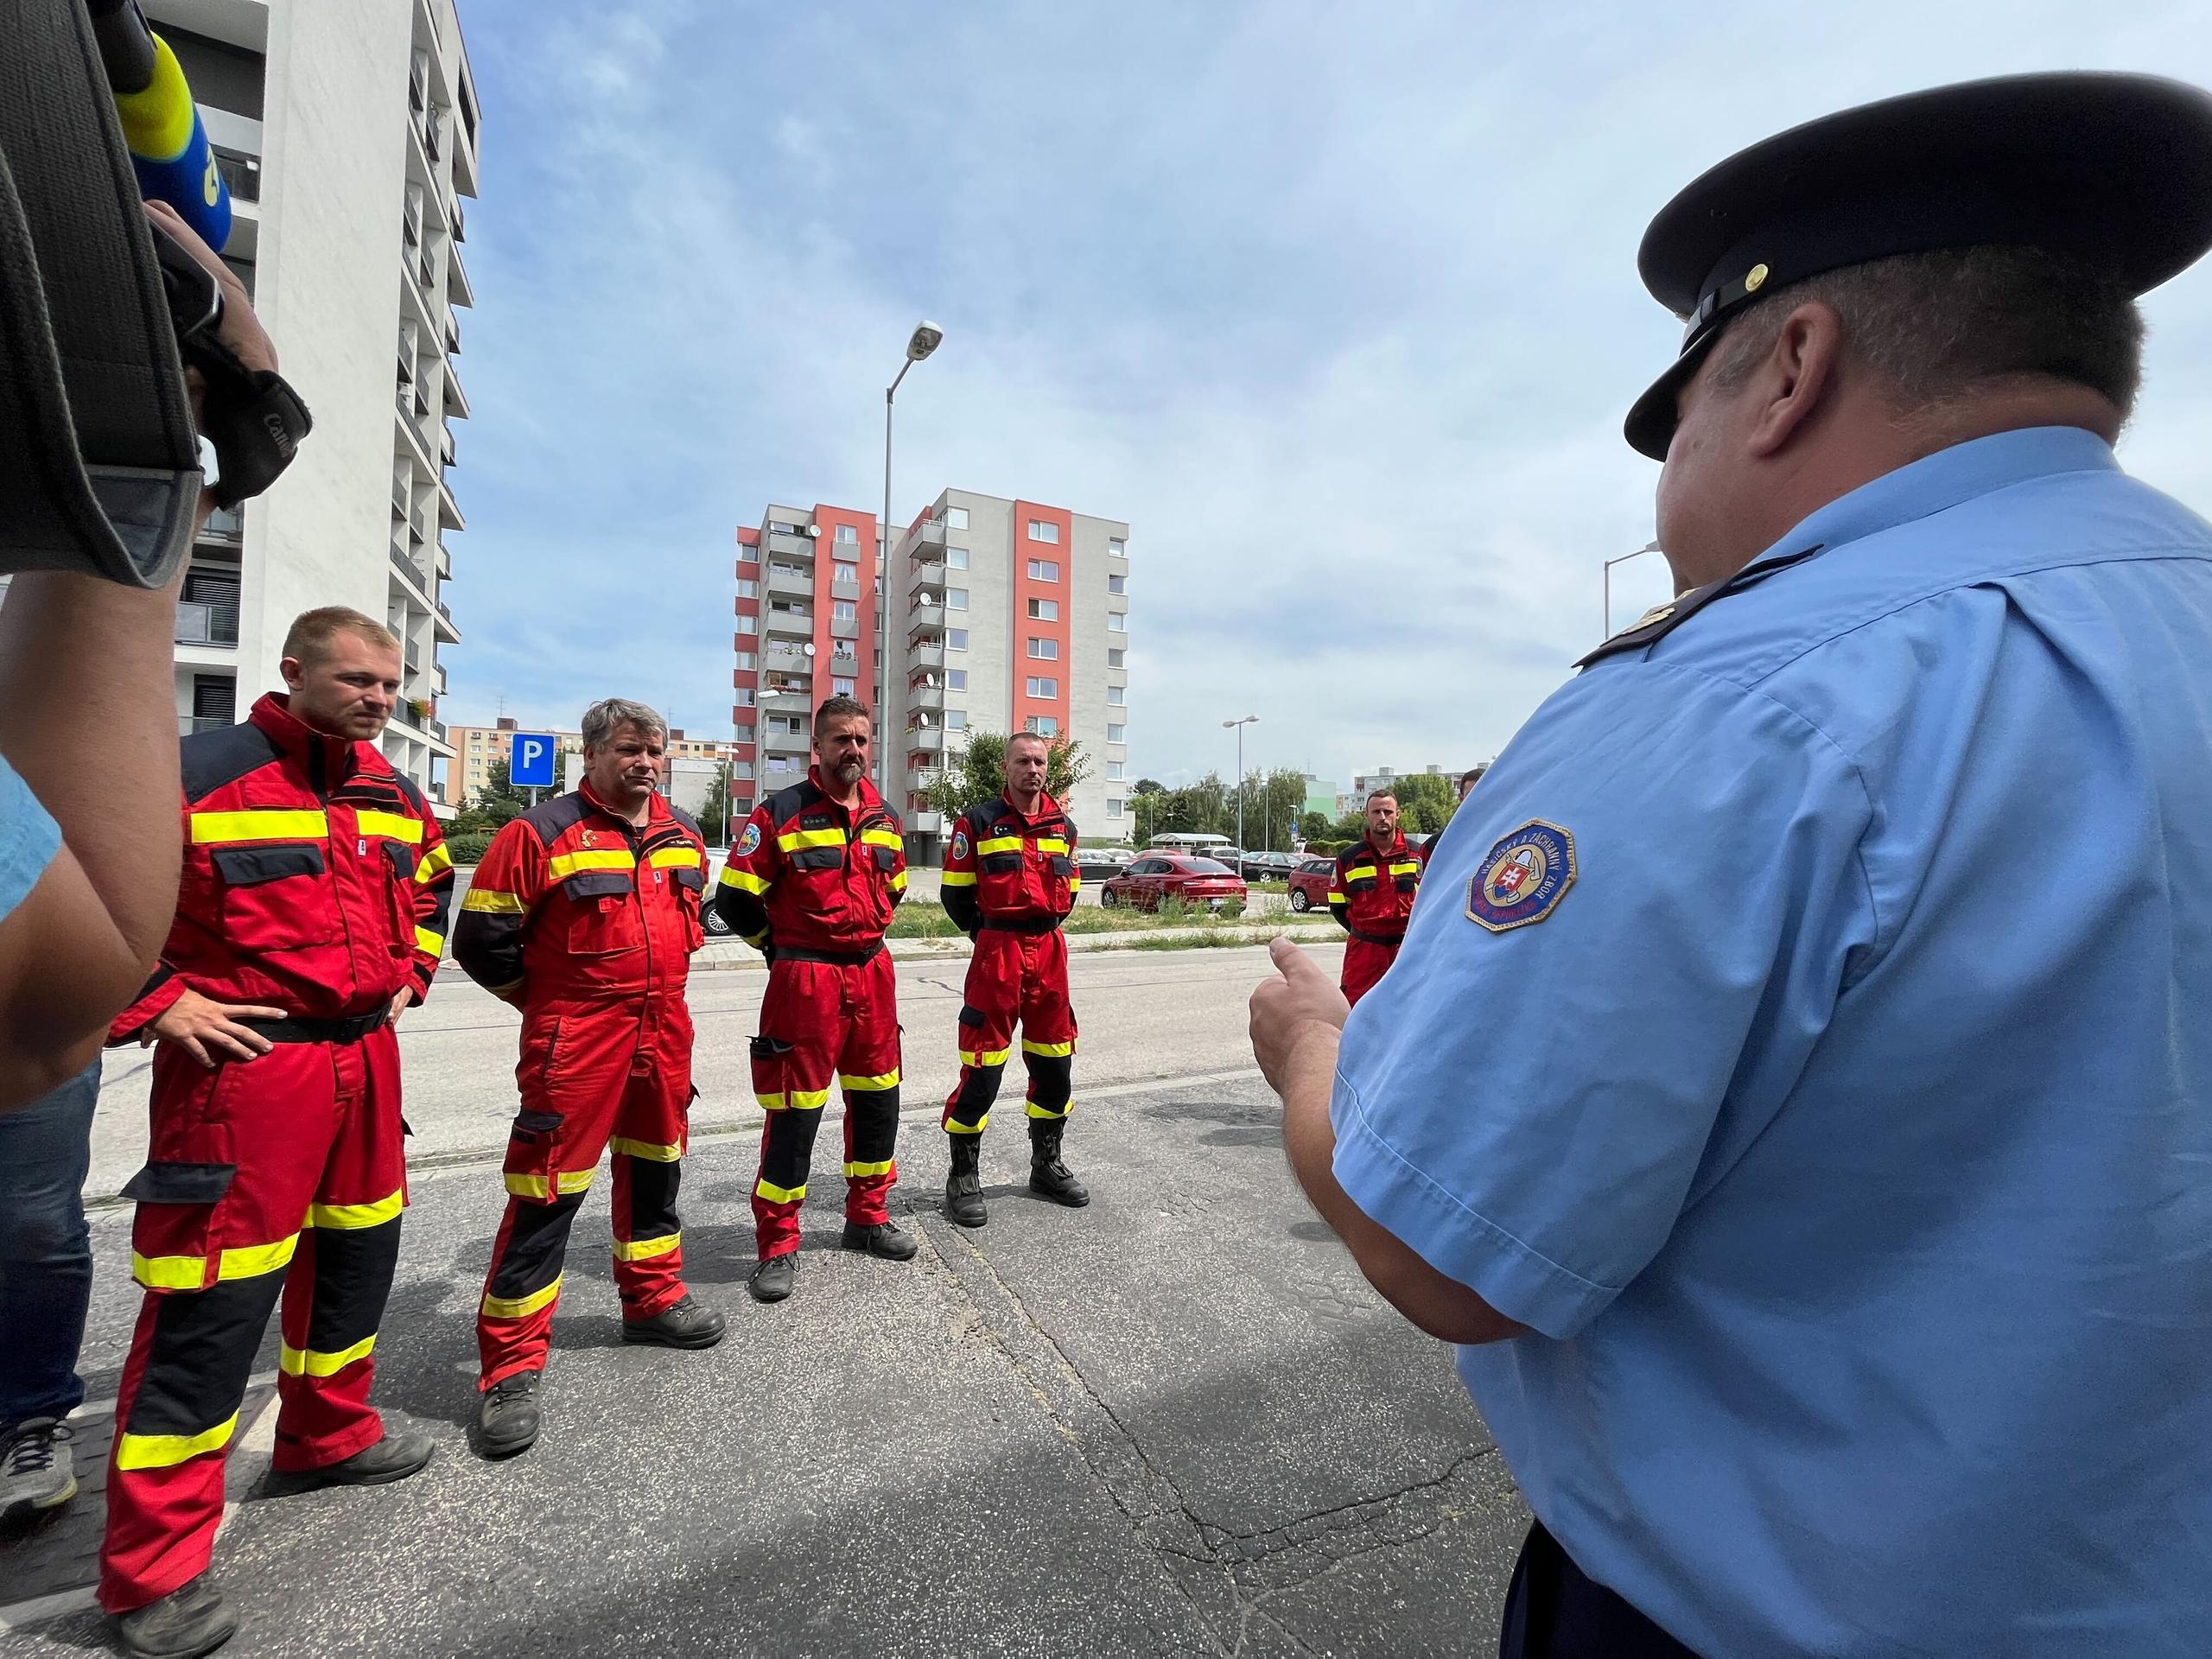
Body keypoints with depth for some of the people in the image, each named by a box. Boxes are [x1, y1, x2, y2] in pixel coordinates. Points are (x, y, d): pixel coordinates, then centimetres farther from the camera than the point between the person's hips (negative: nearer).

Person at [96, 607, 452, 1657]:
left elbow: (427, 881, 26)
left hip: (365, 1058, 7)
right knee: (213, 1301, 0)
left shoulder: (391, 793, 9)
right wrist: (159, 1005, -15)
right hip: (244, 1066, -7)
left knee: (357, 1254, 20)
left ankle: (328, 1437, 42)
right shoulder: (196, 774, -13)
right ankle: (153, 1569, 18)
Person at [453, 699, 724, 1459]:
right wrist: (549, 1000, 1)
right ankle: (511, 1365, 14)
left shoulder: (684, 833, 8)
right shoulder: (544, 832, -11)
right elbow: (482, 938, -8)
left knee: (655, 1168, 18)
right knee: (548, 1193, -1)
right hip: (575, 1040, -6)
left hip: (664, 1030, 6)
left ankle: (652, 1298, 38)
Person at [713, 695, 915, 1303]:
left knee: (877, 1100, 14)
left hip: (872, 976, 6)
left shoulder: (885, 819, 8)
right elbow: (735, 899, -6)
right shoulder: (781, 813, -9)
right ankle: (778, 1245, 17)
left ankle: (867, 1218, 32)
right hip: (804, 981, -6)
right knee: (794, 1111, 0)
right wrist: (784, 949, 3)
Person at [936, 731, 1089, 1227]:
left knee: (1054, 1063, 13)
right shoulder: (979, 821, -5)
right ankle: (964, 1177, 14)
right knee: (982, 1068, -2)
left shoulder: (1063, 825, 10)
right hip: (997, 950, -5)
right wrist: (988, 933, 5)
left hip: (1050, 951, 5)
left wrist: (1044, 927, 12)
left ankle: (1047, 1165, 30)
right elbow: (955, 892, -1)